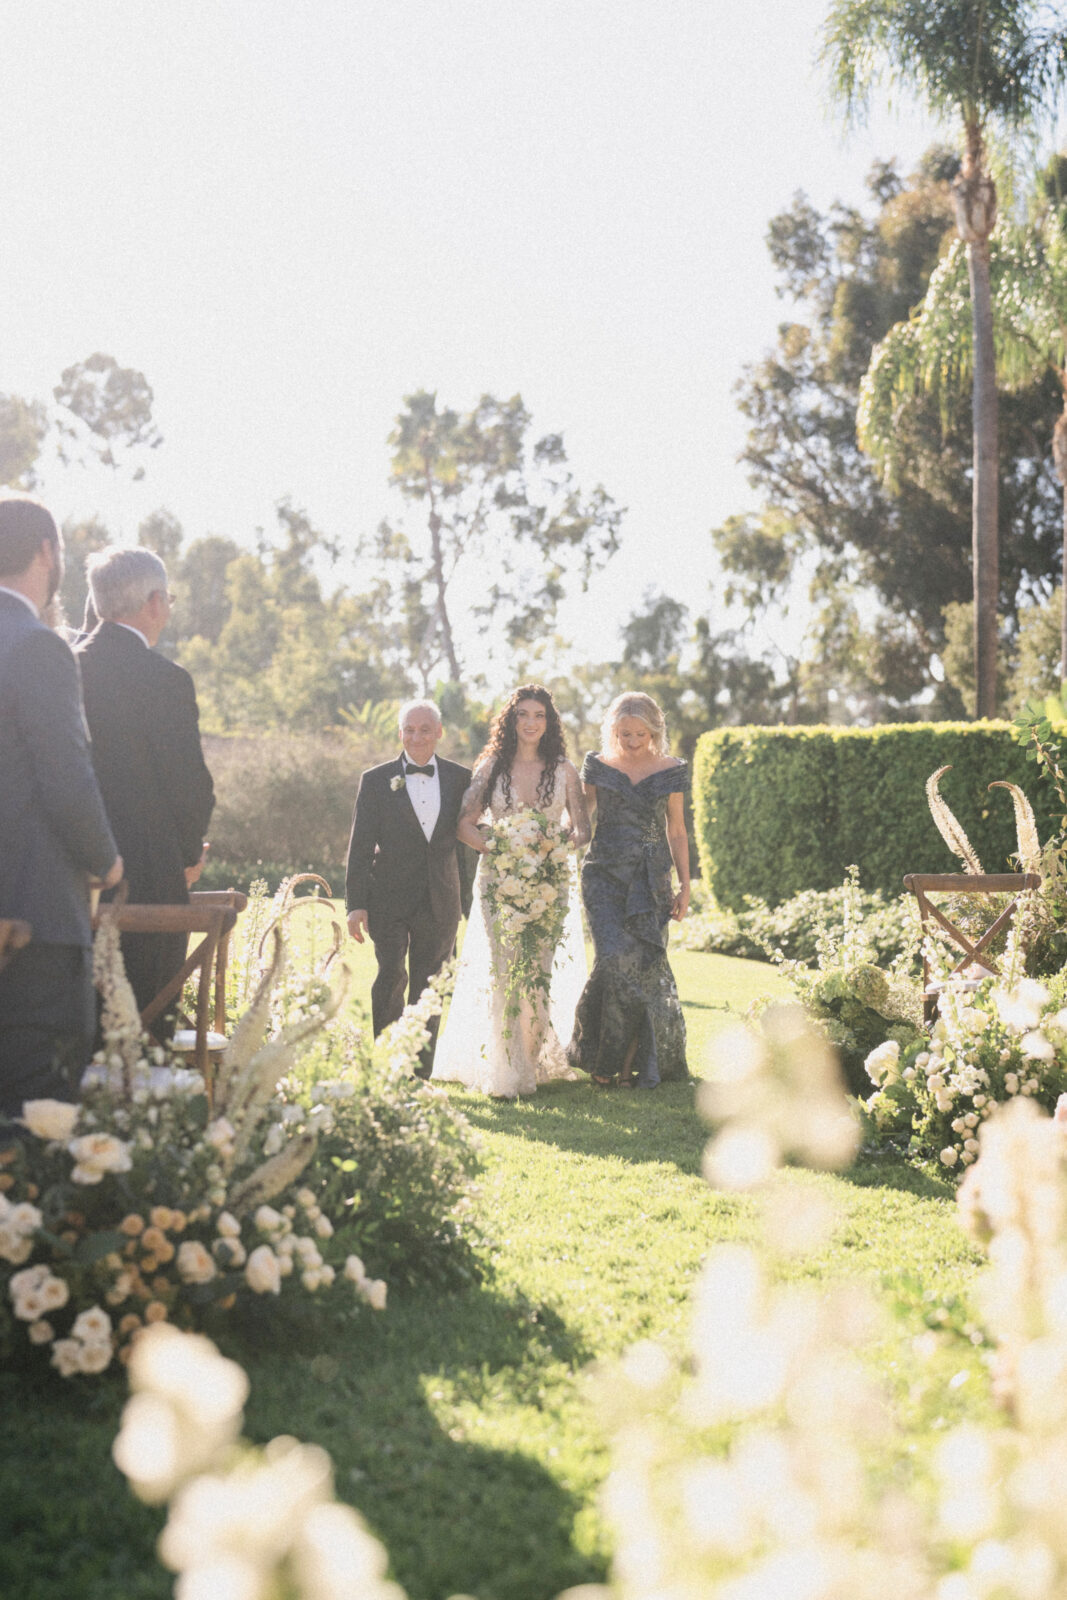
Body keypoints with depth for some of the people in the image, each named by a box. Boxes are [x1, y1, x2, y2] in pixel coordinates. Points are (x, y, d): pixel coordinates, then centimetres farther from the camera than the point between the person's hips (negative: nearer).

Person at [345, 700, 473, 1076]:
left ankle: (420, 1074, 14)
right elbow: (360, 846, 1)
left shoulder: (460, 778, 6)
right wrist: (356, 904, -5)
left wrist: (474, 902, 7)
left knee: (428, 990, 7)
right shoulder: (376, 780, 2)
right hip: (389, 900, -2)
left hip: (440, 901, 2)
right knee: (391, 977, -13)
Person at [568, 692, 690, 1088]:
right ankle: (605, 1055, 0)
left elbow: (676, 832, 9)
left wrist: (685, 885, 6)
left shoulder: (670, 772, 4)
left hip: (650, 880, 1)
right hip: (605, 876, -1)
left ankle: (647, 1059, 12)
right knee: (617, 958, -15)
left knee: (647, 962, -2)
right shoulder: (598, 767, 4)